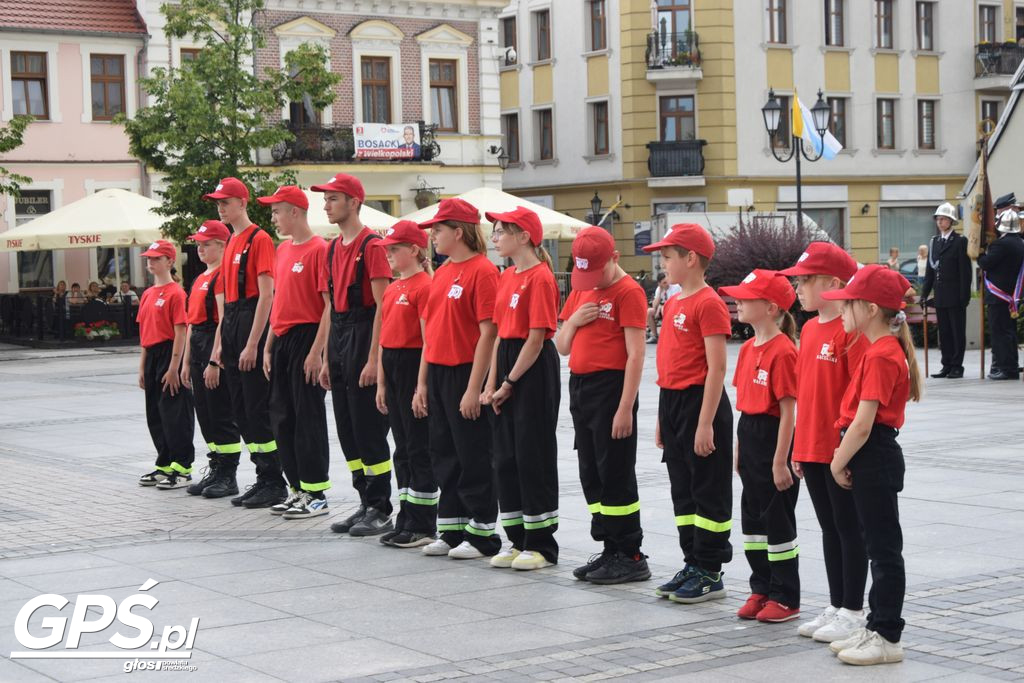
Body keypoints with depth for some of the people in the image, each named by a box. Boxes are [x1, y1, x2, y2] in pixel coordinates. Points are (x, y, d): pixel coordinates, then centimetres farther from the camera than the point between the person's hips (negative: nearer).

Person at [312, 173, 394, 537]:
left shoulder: (371, 245, -10)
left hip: (363, 336, -9)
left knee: (369, 428, -5)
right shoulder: (333, 248, 15)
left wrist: (373, 358, -19)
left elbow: (382, 304, -15)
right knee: (348, 429, 10)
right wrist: (327, 359, 15)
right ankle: (366, 503, 19)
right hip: (338, 337, 9)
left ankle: (381, 510, 2)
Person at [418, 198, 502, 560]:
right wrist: (424, 381, 15)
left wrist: (474, 388, -19)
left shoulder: (482, 271, -13)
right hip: (438, 373, 9)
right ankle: (451, 530, 22)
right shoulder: (442, 273, 13)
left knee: (473, 457, -1)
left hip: (465, 374, -9)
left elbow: (487, 333, -17)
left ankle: (483, 534, 9)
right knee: (444, 454, 13)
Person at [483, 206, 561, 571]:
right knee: (506, 455, 10)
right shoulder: (507, 277, 12)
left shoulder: (540, 278, -13)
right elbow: (501, 333, 13)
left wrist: (510, 383, -14)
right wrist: (493, 383, 5)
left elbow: (536, 337, -17)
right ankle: (518, 540, 19)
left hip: (534, 369, -9)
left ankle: (541, 544, 6)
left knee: (534, 456, -3)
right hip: (507, 364, 9)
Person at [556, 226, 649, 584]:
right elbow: (561, 347, 18)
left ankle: (631, 557, 3)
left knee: (616, 474, -4)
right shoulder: (580, 292, 14)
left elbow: (635, 354, -14)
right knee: (591, 474, 11)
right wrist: (573, 321, -4)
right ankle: (611, 550, 19)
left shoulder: (628, 292, -9)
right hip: (579, 387, 8)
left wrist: (625, 408, -19)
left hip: (610, 388, -8)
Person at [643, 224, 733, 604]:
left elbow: (716, 368, -18)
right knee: (683, 490, 14)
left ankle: (710, 573, 7)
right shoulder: (673, 303, 13)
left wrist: (705, 423, -21)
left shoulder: (709, 304, -14)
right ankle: (693, 563, 23)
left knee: (709, 490, 0)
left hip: (699, 402, -9)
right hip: (671, 402, 9)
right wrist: (662, 417, 17)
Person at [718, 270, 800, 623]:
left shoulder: (782, 350, -17)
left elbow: (788, 410, -18)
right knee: (753, 518, 14)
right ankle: (761, 589, 25)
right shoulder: (748, 348, 9)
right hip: (749, 437, 9)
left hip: (774, 438, -9)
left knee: (778, 520, 1)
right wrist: (739, 448, 14)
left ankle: (786, 598, 11)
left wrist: (780, 461, -19)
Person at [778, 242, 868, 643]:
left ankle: (852, 613, 10)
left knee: (849, 528, 2)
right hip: (812, 448, 8)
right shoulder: (809, 329, 11)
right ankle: (836, 607, 23)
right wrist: (799, 447, 16)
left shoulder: (851, 330, -14)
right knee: (829, 528, 14)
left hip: (841, 450, -8)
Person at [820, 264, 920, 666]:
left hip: (872, 457, -10)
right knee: (879, 546, 14)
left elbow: (863, 424, -21)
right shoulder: (887, 350, 14)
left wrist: (839, 462, -10)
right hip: (874, 457, 10)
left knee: (884, 548, -4)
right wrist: (844, 459, 15)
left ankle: (887, 638, 2)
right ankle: (878, 628, 22)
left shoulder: (880, 356, -18)